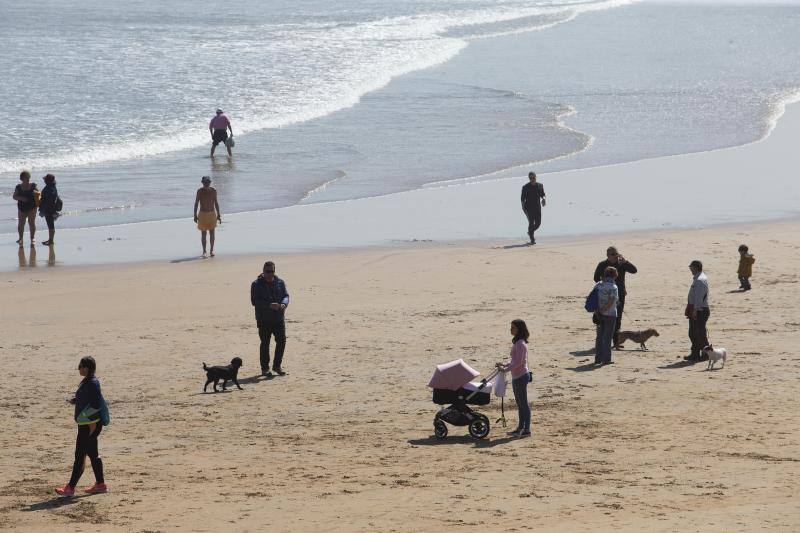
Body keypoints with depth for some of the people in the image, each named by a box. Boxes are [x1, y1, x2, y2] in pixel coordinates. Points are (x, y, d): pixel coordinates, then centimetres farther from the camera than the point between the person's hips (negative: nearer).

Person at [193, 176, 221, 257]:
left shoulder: (213, 191, -1)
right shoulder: (200, 191, -8)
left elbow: (216, 203, 6)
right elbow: (196, 203, -3)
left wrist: (218, 214, 6)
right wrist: (195, 215, -7)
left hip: (212, 214, 2)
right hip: (203, 214, -1)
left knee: (212, 233, 0)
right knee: (203, 233, 0)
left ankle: (212, 250, 11)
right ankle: (204, 251, 9)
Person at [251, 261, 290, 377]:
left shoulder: (280, 282, 8)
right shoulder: (257, 284, -6)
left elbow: (286, 295, 11)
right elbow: (254, 301, -12)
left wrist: (284, 304, -13)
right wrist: (269, 305, -23)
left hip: (278, 318, 4)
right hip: (264, 320, -4)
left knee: (281, 341, 1)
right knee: (265, 344, 2)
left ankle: (277, 365, 16)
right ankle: (265, 368, 11)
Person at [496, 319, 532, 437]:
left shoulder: (520, 344, -18)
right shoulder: (516, 342, 13)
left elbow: (518, 361, -24)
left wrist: (506, 369, -23)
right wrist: (504, 365, 8)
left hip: (521, 376, -10)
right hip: (517, 376, 10)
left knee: (523, 403, -4)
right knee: (520, 404, 15)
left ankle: (526, 430, 0)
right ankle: (520, 428, 22)